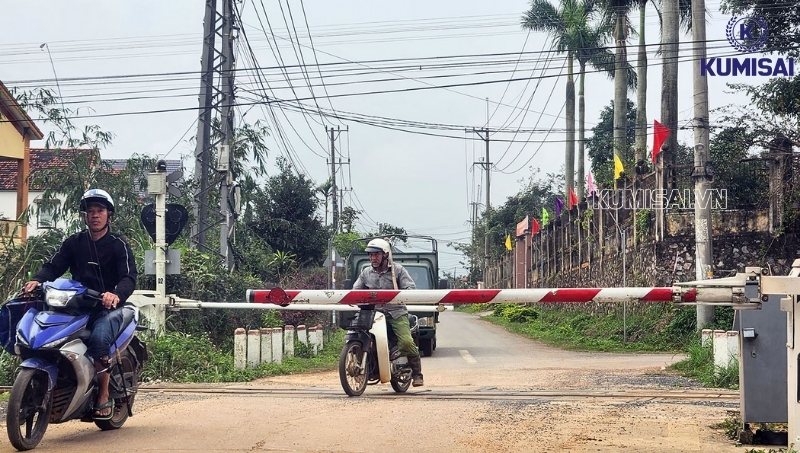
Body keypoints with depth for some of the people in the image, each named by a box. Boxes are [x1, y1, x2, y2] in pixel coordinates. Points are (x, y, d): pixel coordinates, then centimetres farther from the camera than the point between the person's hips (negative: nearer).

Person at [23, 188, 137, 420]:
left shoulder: (119, 245, 1)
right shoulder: (73, 243, 14)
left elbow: (129, 278, -11)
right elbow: (53, 266, 4)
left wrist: (116, 294, -34)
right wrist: (37, 280, -19)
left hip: (108, 307, -4)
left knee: (99, 339, -34)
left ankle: (103, 397, -18)